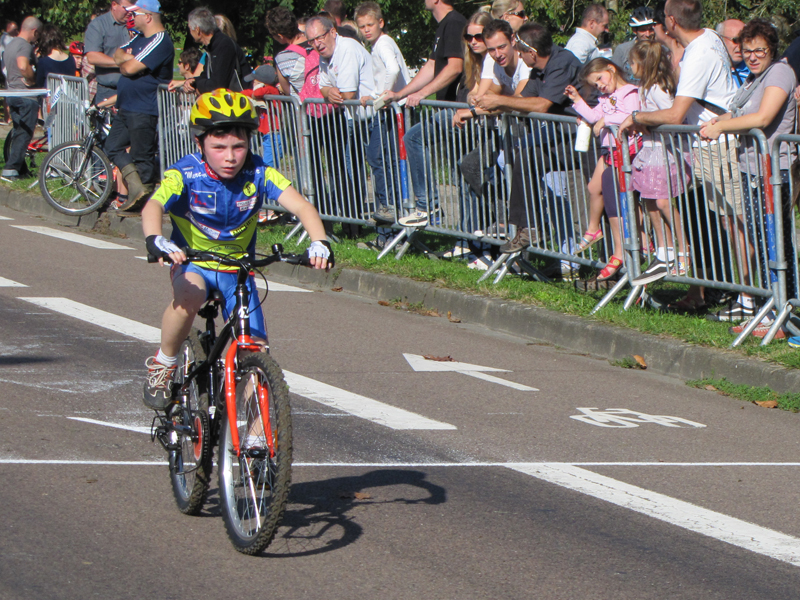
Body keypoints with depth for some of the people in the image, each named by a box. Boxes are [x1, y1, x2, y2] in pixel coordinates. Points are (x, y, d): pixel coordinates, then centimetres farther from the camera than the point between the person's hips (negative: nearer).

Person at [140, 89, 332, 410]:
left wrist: (319, 242, -47)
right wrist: (155, 239, -62)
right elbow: (153, 206, -39)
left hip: (238, 268, 3)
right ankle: (162, 365, -13)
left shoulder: (259, 174, -16)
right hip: (192, 262, -3)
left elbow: (301, 206, -26)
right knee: (188, 296, -37)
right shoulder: (185, 175, -22)